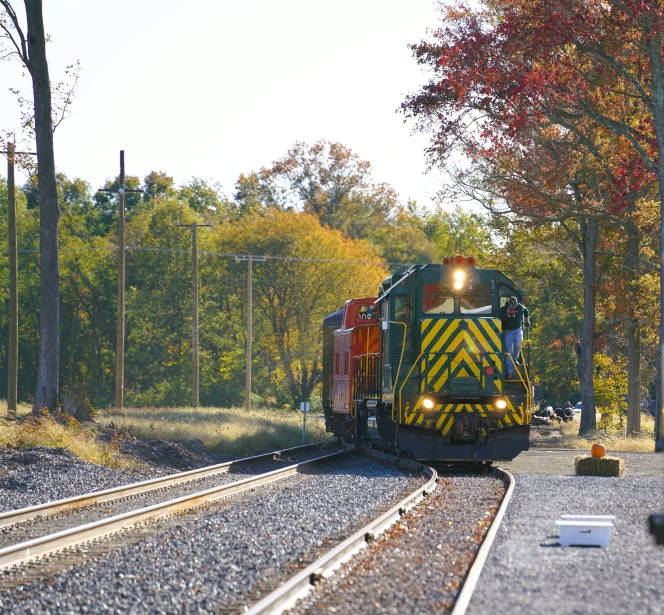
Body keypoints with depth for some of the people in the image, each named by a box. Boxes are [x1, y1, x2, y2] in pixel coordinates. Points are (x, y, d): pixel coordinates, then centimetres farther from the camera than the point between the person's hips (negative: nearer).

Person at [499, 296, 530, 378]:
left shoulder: (520, 307, -3)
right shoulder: (503, 310, -7)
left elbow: (526, 311, 20)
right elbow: (501, 321, -21)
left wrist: (527, 319, 17)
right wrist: (507, 312, -27)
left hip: (518, 329, 0)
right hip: (508, 331, 0)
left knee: (518, 344, -28)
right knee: (509, 351, -4)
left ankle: (515, 358, 3)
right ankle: (510, 372, -1)